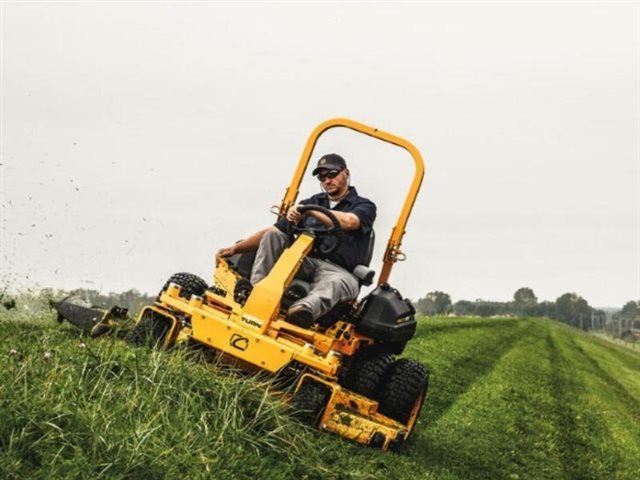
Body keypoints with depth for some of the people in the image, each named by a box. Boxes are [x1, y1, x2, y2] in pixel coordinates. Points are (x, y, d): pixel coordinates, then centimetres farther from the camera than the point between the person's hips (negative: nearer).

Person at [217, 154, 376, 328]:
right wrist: (235, 248, 7)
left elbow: (348, 222, -16)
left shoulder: (364, 206, 10)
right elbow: (273, 231, 16)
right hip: (305, 263, 4)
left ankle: (304, 310, -73)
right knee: (272, 236, -16)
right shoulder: (311, 202, 22)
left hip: (339, 270, -4)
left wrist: (309, 211, -13)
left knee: (337, 282, -40)